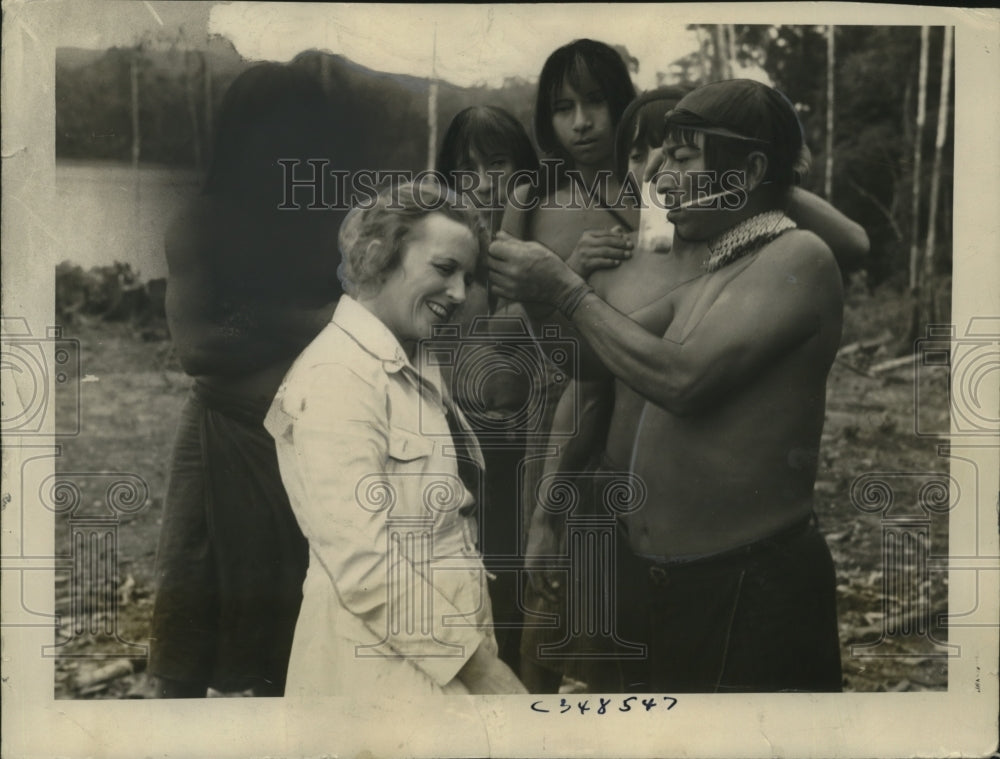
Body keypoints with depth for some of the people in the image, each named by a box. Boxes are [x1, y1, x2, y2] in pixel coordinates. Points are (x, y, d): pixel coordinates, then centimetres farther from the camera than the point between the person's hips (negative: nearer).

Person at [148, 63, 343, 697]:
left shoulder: (340, 224, 4)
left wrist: (253, 321, -7)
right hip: (226, 441, -1)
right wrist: (309, 325, -11)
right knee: (193, 617, 4)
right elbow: (195, 344, -12)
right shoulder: (202, 224, 0)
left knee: (292, 617, 10)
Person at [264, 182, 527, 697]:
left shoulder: (417, 363, 11)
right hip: (382, 659, -8)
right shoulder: (338, 377, -17)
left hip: (445, 646, 9)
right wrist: (479, 665, -18)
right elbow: (364, 564, -23)